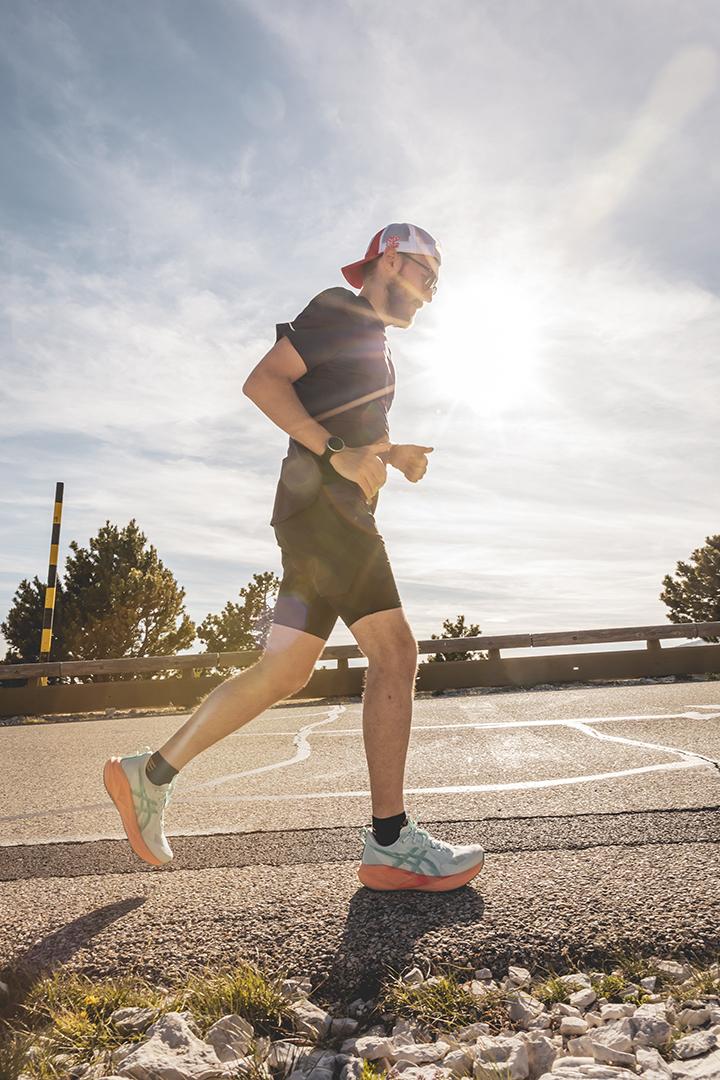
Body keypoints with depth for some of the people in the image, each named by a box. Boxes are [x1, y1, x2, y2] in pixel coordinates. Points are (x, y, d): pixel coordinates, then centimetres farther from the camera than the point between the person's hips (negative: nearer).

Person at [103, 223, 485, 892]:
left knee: (283, 673, 6)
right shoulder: (339, 311, 2)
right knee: (394, 652, -13)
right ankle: (390, 841, -6)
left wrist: (395, 456, 17)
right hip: (322, 504, -10)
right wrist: (339, 452, -19)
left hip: (338, 516, 10)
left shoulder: (371, 342, 31)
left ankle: (150, 775, 15)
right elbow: (263, 381, -11)